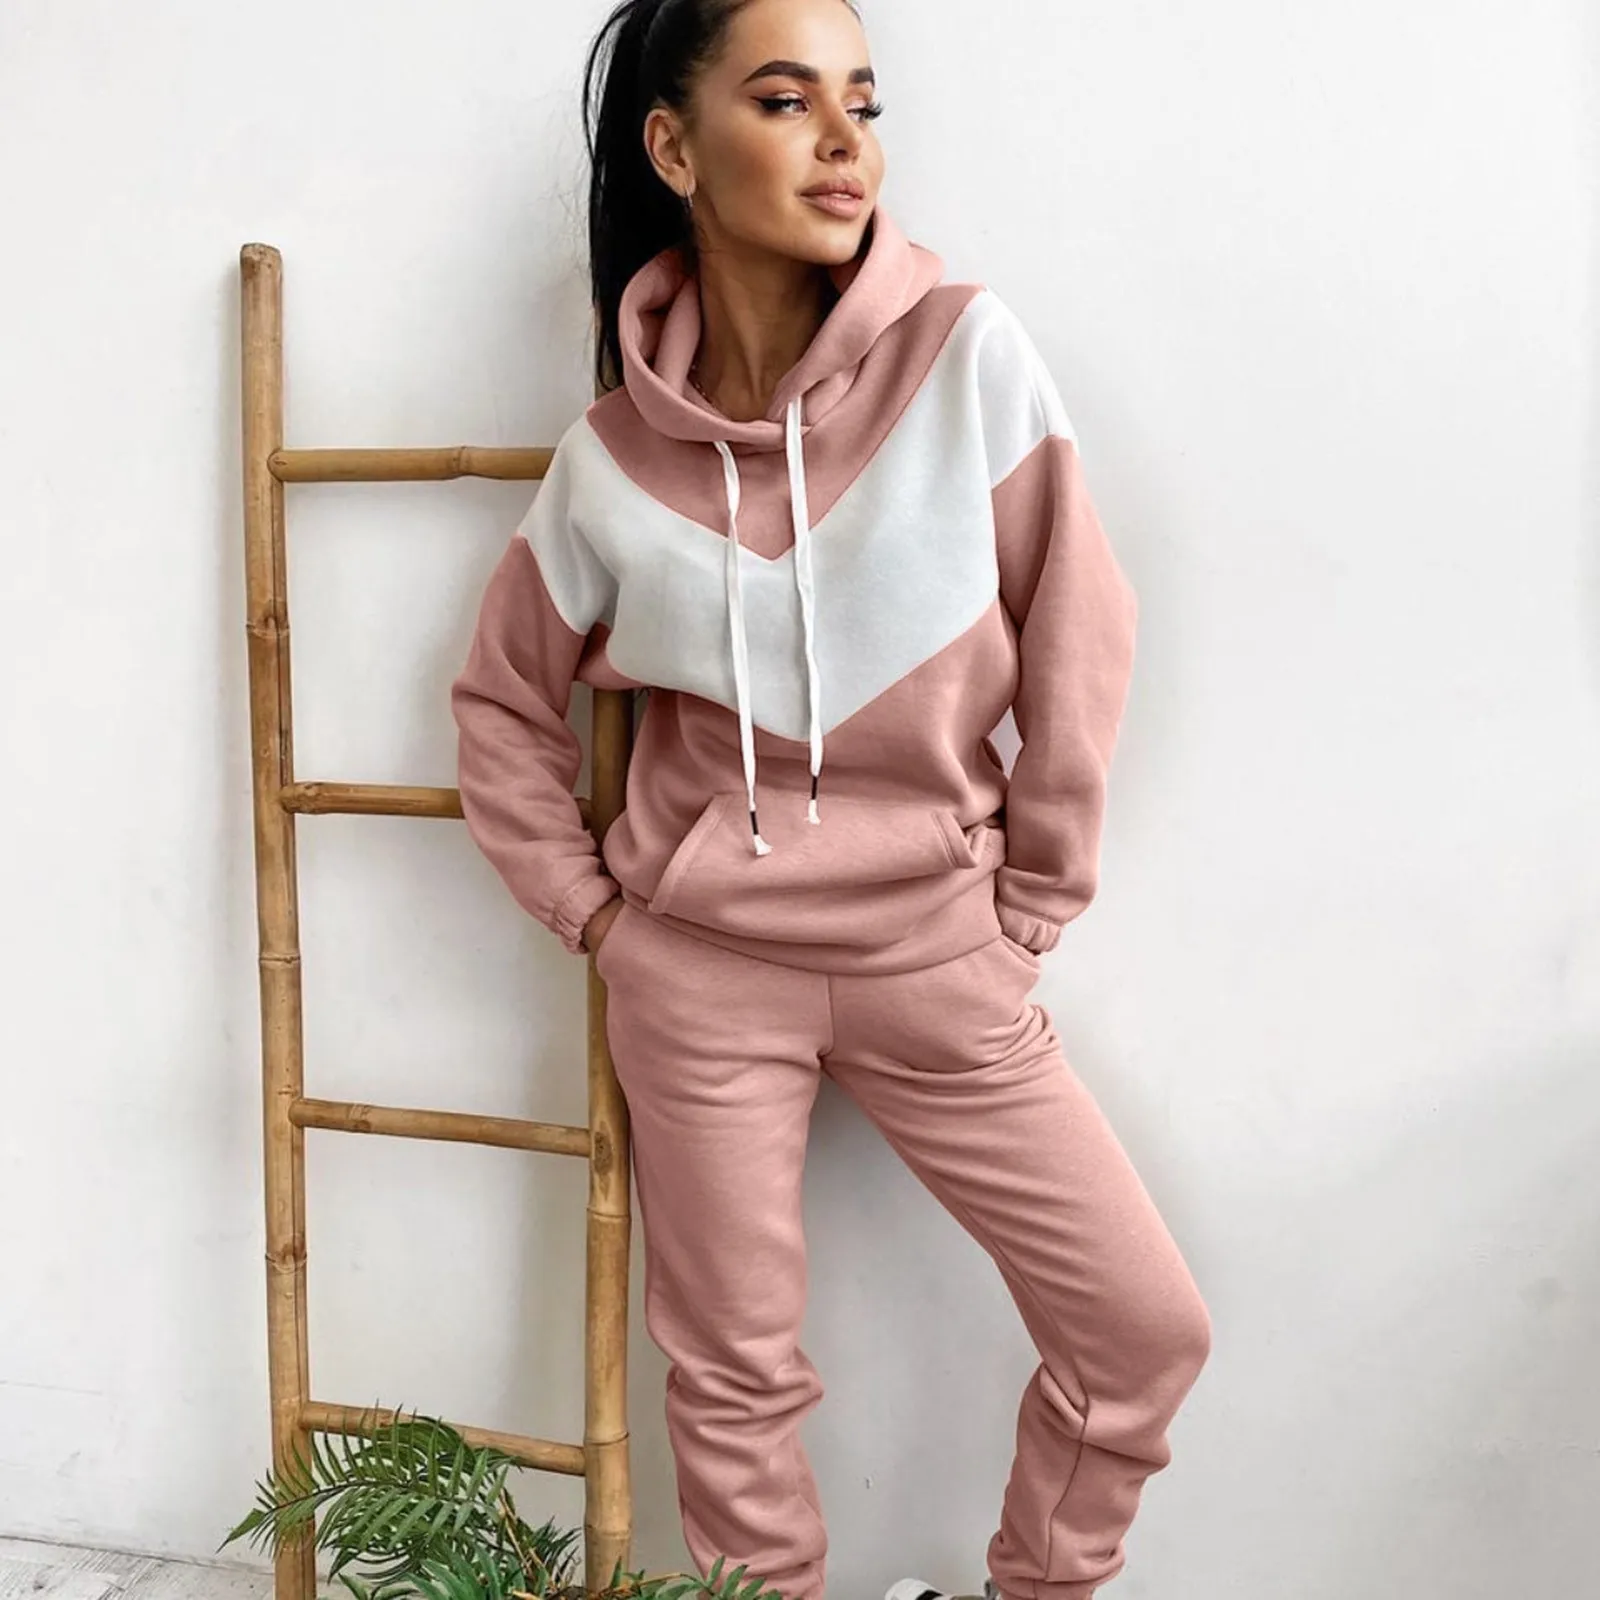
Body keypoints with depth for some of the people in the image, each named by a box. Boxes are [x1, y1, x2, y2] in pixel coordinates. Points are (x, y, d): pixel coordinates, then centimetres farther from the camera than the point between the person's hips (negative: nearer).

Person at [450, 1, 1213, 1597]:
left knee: (1145, 1326, 4)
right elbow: (502, 699, 9)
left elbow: (1080, 639, -6)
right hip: (701, 971, 0)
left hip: (937, 959, 1)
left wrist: (1026, 913, -1)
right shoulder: (613, 456, -6)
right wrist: (590, 908, 4)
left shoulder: (968, 355, -11)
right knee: (734, 1374, 10)